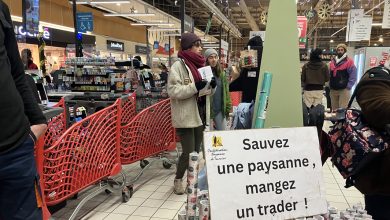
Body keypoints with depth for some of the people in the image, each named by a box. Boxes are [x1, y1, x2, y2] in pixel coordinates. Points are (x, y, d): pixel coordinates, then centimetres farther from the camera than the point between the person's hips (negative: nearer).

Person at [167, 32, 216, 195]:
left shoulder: (199, 65, 13)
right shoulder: (178, 66, -10)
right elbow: (173, 91, -18)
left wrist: (212, 86, -3)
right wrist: (194, 87, -25)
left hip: (199, 114, 7)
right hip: (185, 117, -7)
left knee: (197, 150, 13)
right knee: (188, 151, -4)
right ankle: (178, 179, 19)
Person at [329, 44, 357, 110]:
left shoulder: (349, 62, -3)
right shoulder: (332, 62, 14)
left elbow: (353, 76, -7)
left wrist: (348, 87, -12)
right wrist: (330, 85, 13)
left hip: (344, 90, -5)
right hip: (333, 90, 6)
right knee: (334, 109, 11)